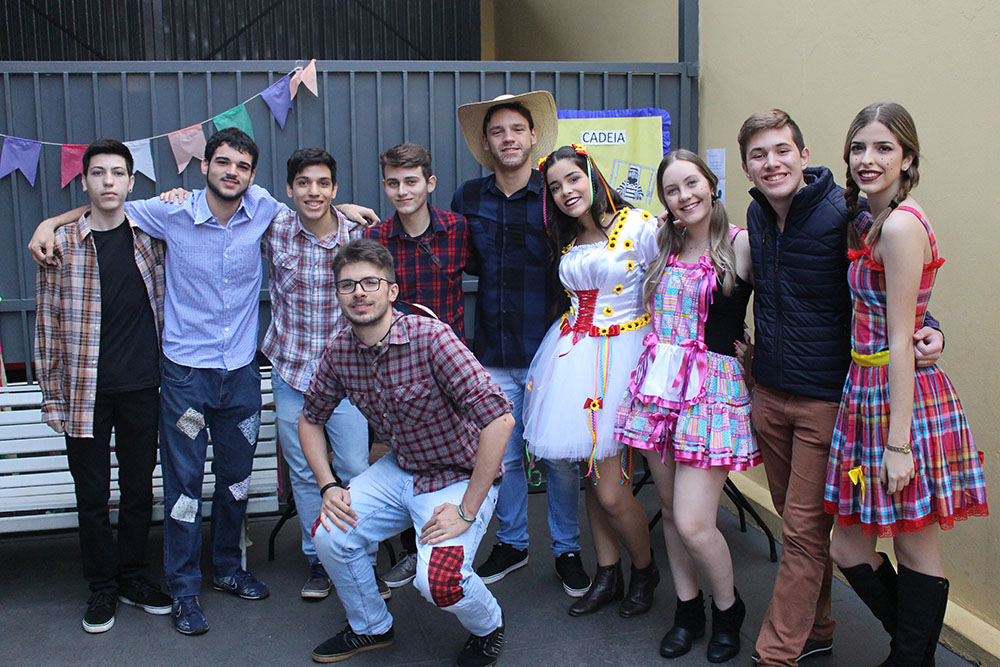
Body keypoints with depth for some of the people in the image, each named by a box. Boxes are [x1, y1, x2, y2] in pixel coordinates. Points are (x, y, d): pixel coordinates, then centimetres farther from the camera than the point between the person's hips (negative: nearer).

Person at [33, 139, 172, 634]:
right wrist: (52, 396, -2)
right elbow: (47, 324, 0)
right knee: (91, 494, 7)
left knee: (139, 487, 11)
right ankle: (102, 587, 23)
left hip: (142, 388, 2)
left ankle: (133, 576, 28)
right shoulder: (60, 245, -2)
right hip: (86, 392, -2)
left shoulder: (150, 236, 3)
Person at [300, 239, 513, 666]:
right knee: (329, 535, -10)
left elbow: (499, 419, -32)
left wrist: (467, 511, -27)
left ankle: (488, 626, 13)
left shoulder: (430, 337, -27)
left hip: (461, 476, -6)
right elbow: (310, 418, 12)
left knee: (438, 580, -25)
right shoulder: (339, 351, -7)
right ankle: (371, 627, 20)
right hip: (399, 469, 6)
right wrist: (328, 486, -2)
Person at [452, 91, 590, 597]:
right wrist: (493, 270, 4)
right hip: (493, 354, 3)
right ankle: (511, 543, 32)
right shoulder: (467, 199, 6)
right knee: (502, 456, 12)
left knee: (559, 457, 4)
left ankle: (567, 550, 23)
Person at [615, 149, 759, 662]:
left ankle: (728, 609, 20)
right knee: (670, 511, 11)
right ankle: (688, 611, 30)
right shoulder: (664, 245, 11)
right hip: (656, 384, 6)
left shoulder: (740, 245, -6)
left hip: (712, 389, -5)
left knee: (693, 524, -8)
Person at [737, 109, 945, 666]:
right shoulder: (758, 214, 5)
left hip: (826, 397, -7)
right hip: (769, 393, 7)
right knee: (795, 520, 17)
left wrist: (927, 330, -25)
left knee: (805, 531, 0)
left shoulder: (844, 215, -16)